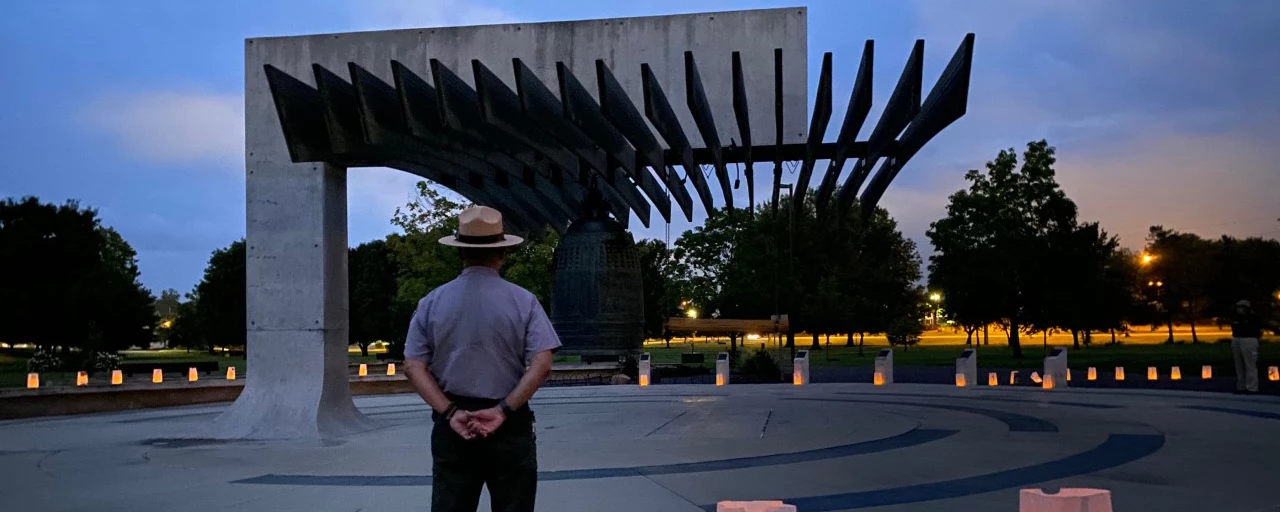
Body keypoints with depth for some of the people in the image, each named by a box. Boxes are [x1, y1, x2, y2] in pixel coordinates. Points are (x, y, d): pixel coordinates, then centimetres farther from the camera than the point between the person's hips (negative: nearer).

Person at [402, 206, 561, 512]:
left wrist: (451, 413, -7)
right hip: (509, 425, -2)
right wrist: (502, 411, -11)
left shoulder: (432, 302, 2)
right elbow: (542, 366, -12)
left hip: (453, 425, 2)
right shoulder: (523, 301, -4)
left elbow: (414, 367, -2)